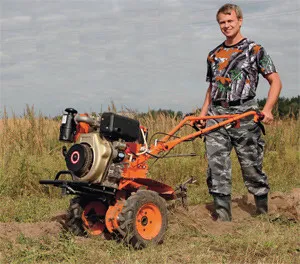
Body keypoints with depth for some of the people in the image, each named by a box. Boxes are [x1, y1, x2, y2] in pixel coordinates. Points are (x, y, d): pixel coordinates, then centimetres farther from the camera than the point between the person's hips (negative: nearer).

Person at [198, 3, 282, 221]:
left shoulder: (255, 50, 1)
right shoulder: (214, 55, 17)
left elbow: (275, 82, -1)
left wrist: (267, 109, -15)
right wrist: (202, 114, 12)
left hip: (244, 115, -4)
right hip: (216, 116, 5)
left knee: (253, 167, 2)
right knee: (217, 168, -3)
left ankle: (264, 215, 17)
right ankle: (223, 217, 3)